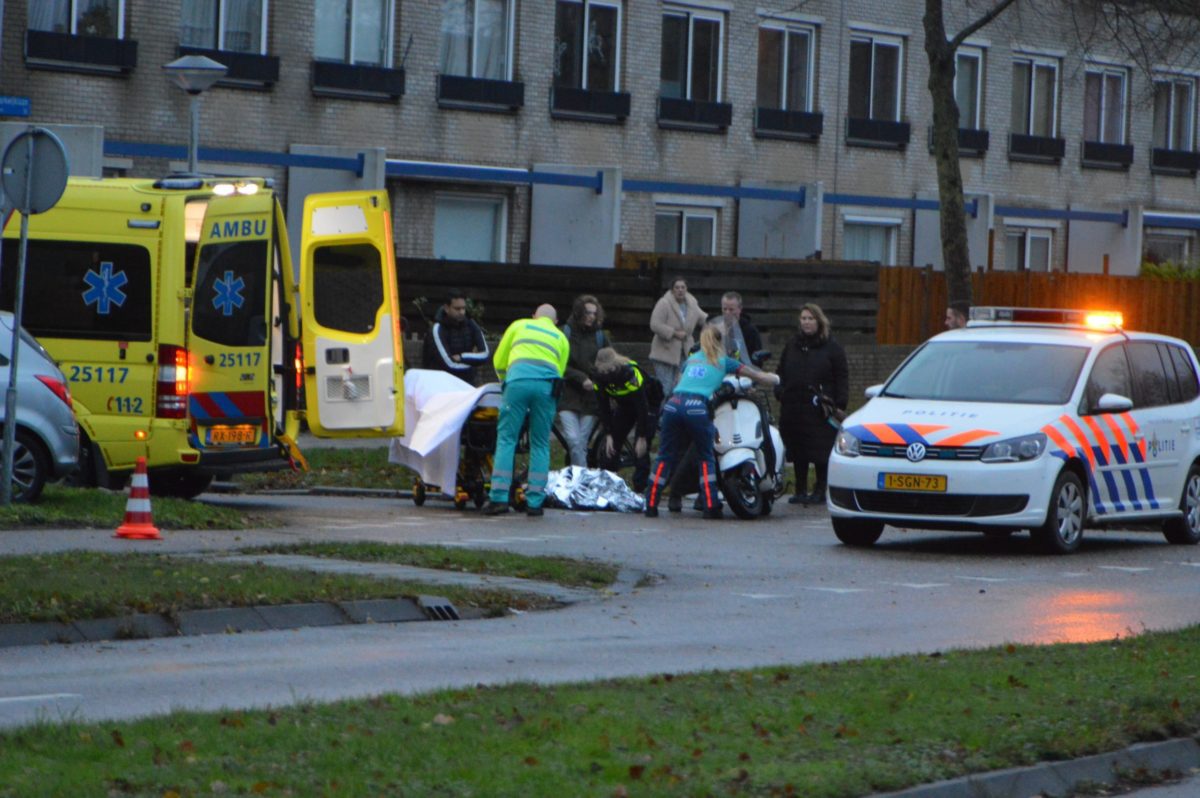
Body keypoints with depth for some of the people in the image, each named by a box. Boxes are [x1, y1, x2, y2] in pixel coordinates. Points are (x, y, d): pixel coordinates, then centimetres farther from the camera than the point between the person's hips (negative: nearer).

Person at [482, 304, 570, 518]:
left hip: (518, 378, -1)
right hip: (547, 383, 1)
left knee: (506, 439, 0)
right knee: (540, 444, 9)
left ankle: (499, 497, -9)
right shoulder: (561, 338, 30)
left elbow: (499, 361, 26)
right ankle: (535, 501, 4)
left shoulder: (519, 325, 27)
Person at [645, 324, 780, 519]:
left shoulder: (690, 360, 29)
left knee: (665, 457, 10)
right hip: (697, 407, -3)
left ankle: (651, 504, 4)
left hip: (673, 403, 3)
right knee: (706, 458, 12)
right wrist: (774, 379, 41)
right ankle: (710, 506, 4)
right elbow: (759, 377, 20)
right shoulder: (724, 362, 19)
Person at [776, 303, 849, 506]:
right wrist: (780, 393, 7)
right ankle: (801, 490, 12)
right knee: (797, 451, 5)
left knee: (821, 451, -6)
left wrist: (840, 405, -6)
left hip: (819, 410, -4)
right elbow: (781, 373, 22)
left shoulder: (832, 348, 4)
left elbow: (842, 378, 2)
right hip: (793, 406, 4)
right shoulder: (792, 345, 17)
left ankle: (820, 490, 3)